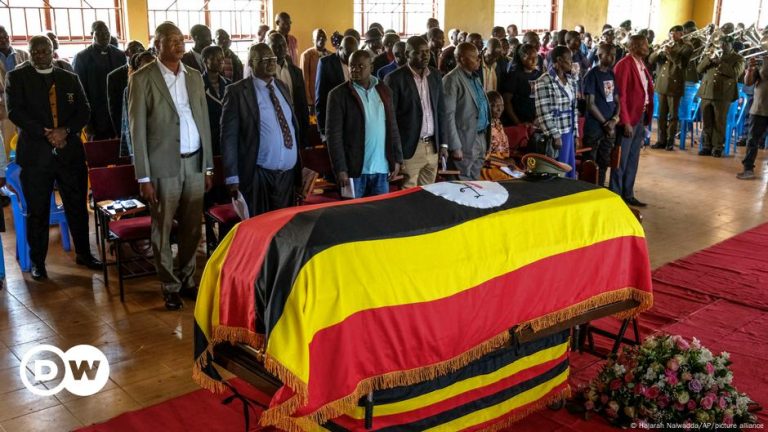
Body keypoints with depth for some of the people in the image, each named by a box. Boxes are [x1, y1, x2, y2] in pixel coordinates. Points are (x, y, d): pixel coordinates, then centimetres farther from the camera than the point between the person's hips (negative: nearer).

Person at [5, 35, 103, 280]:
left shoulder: (70, 78, 11)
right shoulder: (17, 77, 4)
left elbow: (84, 111, 5)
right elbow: (14, 111, -7)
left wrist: (65, 131, -13)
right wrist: (46, 133, -17)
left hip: (70, 152, 2)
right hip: (35, 154, -2)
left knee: (77, 206, 8)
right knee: (37, 211, 5)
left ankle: (83, 253, 23)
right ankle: (37, 261, 17)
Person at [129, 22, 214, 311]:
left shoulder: (195, 76, 9)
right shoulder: (142, 79, -6)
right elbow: (137, 130, -7)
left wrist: (208, 166, 10)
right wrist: (143, 177, -11)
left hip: (194, 162, 4)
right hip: (164, 165, -4)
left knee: (192, 227, 11)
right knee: (163, 230, 6)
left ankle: (187, 278, 28)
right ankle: (170, 286, 20)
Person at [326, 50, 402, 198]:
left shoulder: (383, 91, 9)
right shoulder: (338, 94, -5)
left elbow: (392, 127, 13)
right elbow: (334, 134, -9)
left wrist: (396, 159, 8)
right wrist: (340, 169, -14)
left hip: (381, 168, 4)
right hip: (354, 168, -4)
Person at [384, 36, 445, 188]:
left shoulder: (435, 75, 9)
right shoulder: (395, 78, -9)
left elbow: (441, 111, 14)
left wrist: (443, 143, 9)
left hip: (432, 147, 5)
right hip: (409, 148, -5)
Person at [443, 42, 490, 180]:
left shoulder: (475, 78, 15)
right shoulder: (452, 80, -11)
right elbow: (448, 115, -16)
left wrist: (485, 138, 10)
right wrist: (455, 146, -20)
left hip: (481, 138, 8)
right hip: (466, 142, -8)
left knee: (476, 181, 14)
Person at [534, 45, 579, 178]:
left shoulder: (572, 80, 12)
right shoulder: (544, 81, -13)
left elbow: (573, 108, 17)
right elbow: (544, 113, -17)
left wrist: (575, 132, 13)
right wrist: (555, 135, -18)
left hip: (569, 132, 8)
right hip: (555, 134, -8)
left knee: (571, 171, 12)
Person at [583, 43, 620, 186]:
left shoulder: (612, 75, 10)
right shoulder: (592, 75, -10)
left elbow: (616, 100, 13)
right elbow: (590, 104, -13)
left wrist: (614, 119, -4)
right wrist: (605, 123, -12)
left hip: (610, 127, 7)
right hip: (594, 127, -6)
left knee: (604, 162, 13)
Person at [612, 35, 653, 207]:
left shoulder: (641, 65, 14)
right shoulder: (624, 65, -13)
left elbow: (647, 91, 16)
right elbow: (620, 95, -17)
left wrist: (647, 118, 8)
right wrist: (626, 121, -19)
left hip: (641, 117, 9)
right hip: (628, 119, -8)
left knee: (633, 159, 14)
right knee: (621, 160, -1)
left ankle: (628, 194, 23)